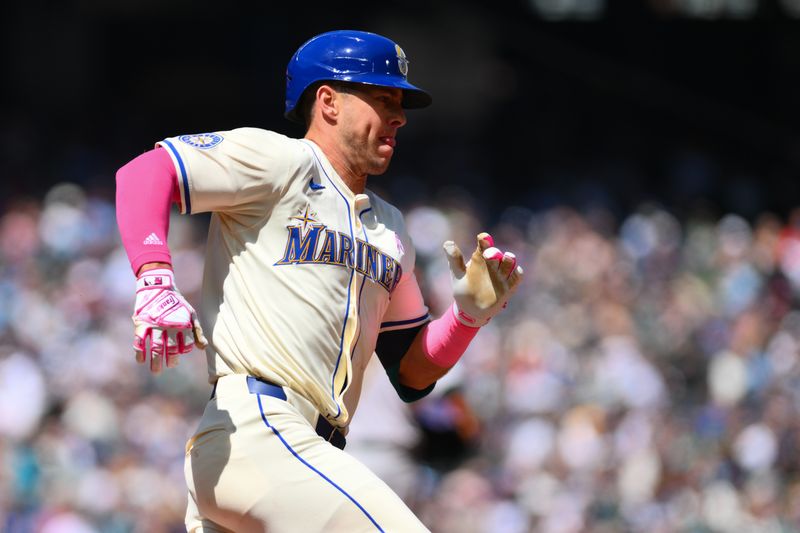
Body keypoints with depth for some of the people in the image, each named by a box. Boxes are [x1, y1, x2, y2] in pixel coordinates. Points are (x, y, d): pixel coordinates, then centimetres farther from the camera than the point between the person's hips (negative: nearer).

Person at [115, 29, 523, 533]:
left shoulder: (390, 227, 27)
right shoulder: (281, 162, 3)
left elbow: (414, 376, 27)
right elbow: (144, 172, -10)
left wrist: (470, 313, 8)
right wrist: (156, 283, -25)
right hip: (254, 429, -9)